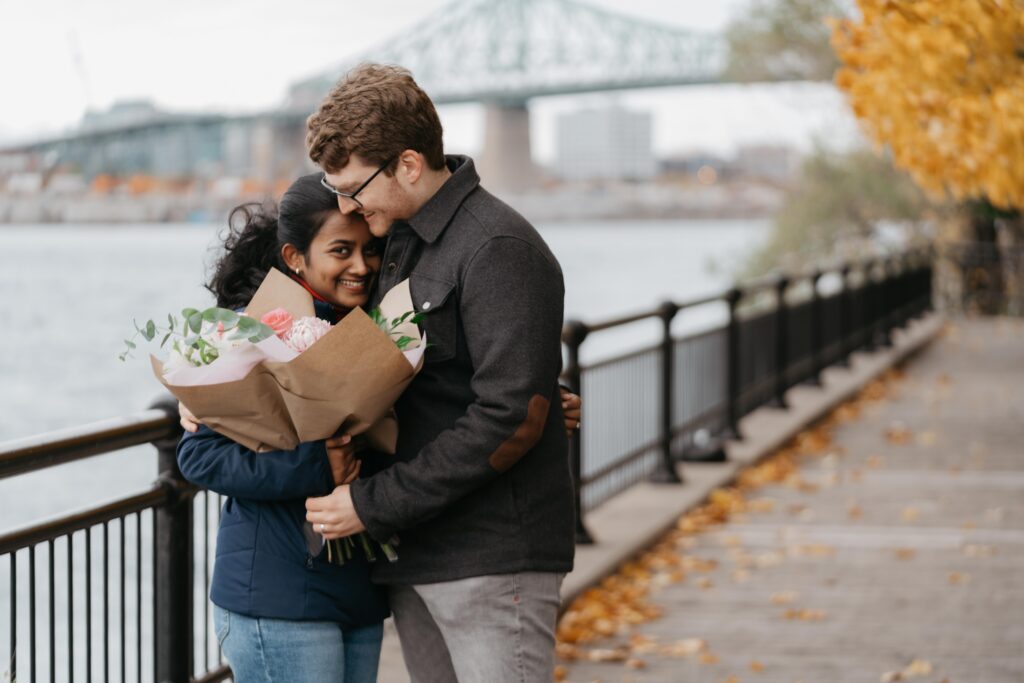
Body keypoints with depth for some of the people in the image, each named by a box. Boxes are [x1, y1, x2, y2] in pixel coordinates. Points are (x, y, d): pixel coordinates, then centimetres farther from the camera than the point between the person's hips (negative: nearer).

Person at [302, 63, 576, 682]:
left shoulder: (499, 249, -14)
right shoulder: (398, 241, 13)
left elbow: (511, 419, -21)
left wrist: (374, 504, -17)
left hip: (493, 560, -8)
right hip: (416, 559, 8)